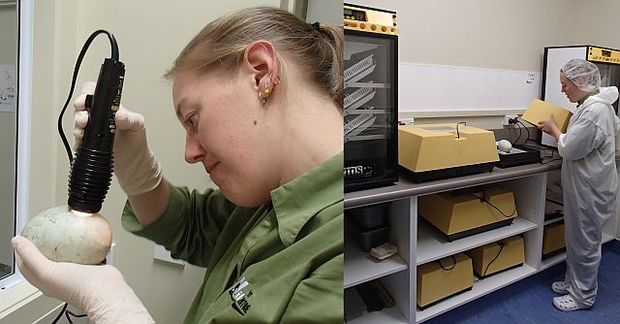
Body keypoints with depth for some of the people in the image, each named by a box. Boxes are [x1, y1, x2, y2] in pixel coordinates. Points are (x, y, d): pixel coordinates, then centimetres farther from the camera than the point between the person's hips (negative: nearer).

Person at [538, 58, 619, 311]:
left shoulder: (594, 111, -25)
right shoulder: (592, 104, 8)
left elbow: (569, 148, -23)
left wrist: (553, 129, -7)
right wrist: (560, 130, 7)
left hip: (590, 189, -10)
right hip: (582, 186, 10)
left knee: (585, 242, 4)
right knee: (576, 237, 20)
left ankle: (583, 296, 19)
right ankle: (573, 282, 35)